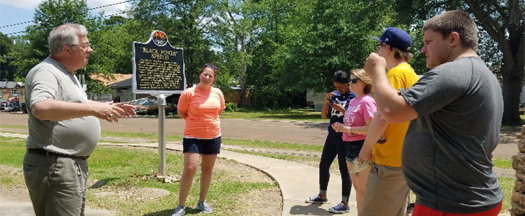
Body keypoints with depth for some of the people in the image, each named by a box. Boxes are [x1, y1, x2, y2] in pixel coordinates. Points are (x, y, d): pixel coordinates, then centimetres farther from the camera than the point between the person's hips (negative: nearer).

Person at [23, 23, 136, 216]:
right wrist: (92, 108, -36)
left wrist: (107, 109, 18)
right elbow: (40, 108, -35)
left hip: (73, 164, 11)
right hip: (54, 166, -11)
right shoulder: (46, 72, -16)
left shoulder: (66, 74, 16)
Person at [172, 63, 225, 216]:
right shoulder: (189, 93, -10)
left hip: (213, 137, 4)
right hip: (193, 137, -4)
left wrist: (209, 120, 8)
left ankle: (202, 202, 27)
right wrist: (196, 121, -1)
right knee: (190, 169, -12)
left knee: (207, 170, 12)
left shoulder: (218, 93, 1)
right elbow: (181, 113, -1)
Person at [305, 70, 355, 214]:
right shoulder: (335, 96, 9)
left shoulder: (354, 97, -8)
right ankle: (322, 196, 32)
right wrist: (326, 101, -7)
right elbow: (324, 116, 8)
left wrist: (340, 108, -21)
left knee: (344, 169, -1)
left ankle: (345, 203, 10)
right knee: (323, 165, 14)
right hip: (332, 135, 7)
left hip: (345, 137, -7)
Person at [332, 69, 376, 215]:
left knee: (364, 189, 0)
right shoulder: (353, 101, 12)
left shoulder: (367, 101, -15)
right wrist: (341, 127, 4)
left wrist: (347, 129, -22)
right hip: (351, 147, 9)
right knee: (357, 187, 17)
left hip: (362, 148, -9)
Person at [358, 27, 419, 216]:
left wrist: (366, 149, -9)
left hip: (390, 160, -10)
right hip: (405, 158, 10)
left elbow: (382, 119, -22)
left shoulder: (395, 74, -14)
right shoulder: (412, 75, 14)